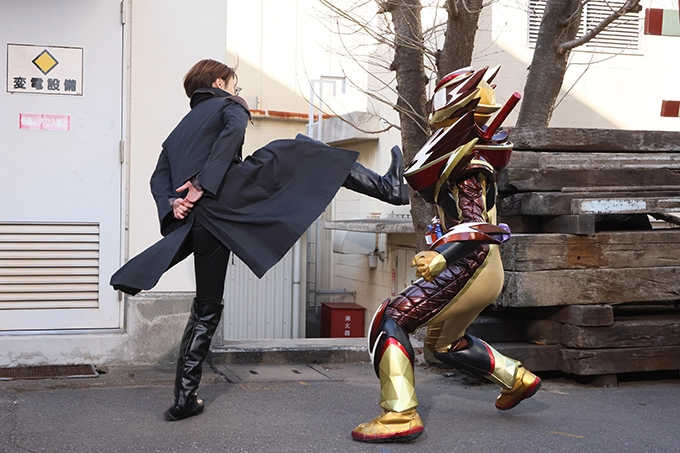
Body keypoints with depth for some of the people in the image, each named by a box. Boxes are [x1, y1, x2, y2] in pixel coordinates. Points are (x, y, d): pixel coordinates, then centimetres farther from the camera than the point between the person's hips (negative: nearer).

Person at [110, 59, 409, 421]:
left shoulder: (178, 132, 36)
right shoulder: (228, 105, 19)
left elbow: (159, 177, 18)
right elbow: (234, 132, -7)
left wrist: (172, 202, 0)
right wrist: (203, 181, -11)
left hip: (201, 217, 6)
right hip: (229, 194, -6)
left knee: (206, 308, 12)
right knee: (299, 153, 4)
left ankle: (185, 398, 10)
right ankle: (386, 187, -9)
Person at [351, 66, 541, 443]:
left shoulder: (470, 165, -16)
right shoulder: (464, 148, 13)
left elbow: (477, 228, -27)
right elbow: (416, 178, 16)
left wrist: (440, 260, -40)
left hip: (468, 268, -10)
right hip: (480, 270, 10)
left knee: (389, 321, -17)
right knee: (443, 345, 27)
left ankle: (400, 415, -26)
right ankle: (517, 379, 35)